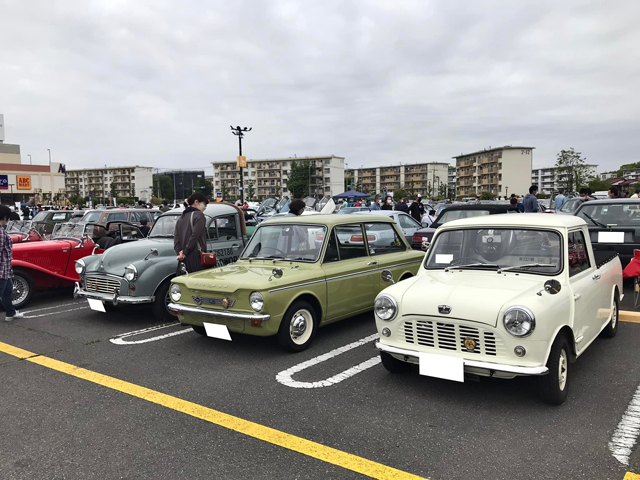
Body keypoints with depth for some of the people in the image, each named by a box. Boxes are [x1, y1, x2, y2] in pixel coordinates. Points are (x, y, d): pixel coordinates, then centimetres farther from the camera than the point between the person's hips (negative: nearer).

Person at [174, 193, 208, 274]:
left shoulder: (181, 218, 19)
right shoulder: (198, 215, -3)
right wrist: (185, 252, -8)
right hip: (196, 255, -8)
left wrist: (180, 253, 1)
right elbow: (195, 236, -13)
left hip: (185, 258, 8)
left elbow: (176, 239, 10)